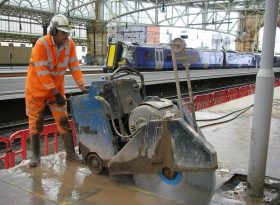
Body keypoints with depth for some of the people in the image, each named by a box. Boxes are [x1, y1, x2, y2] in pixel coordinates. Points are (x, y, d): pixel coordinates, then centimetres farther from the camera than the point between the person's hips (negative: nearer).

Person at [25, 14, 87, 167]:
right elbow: (42, 73, -24)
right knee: (35, 123, 6)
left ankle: (70, 153, 8)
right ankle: (35, 155, 19)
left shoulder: (70, 44, -9)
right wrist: (56, 93, -22)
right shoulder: (41, 44, -23)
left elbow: (74, 67, -6)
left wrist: (83, 88, -12)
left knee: (63, 120, 0)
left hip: (57, 88, 3)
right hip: (37, 89, -3)